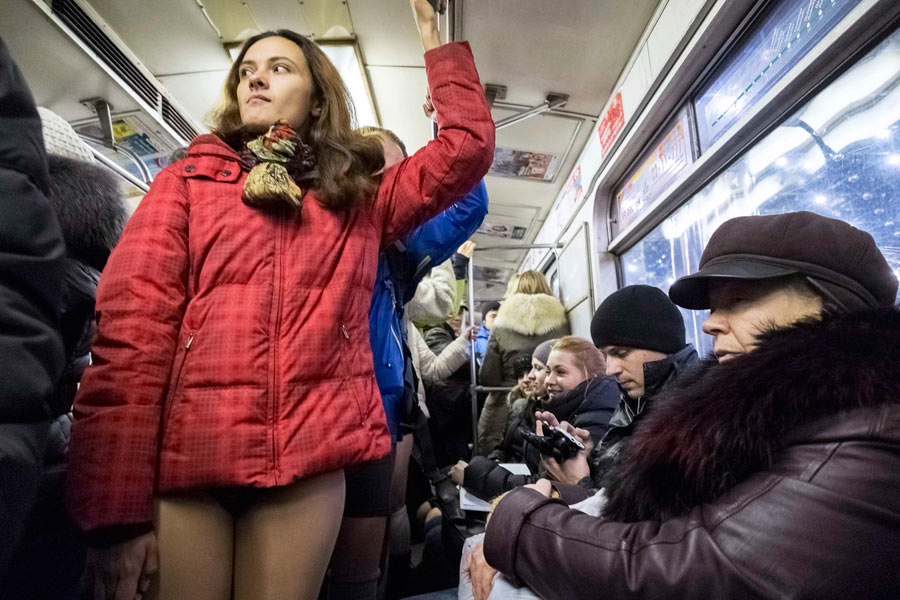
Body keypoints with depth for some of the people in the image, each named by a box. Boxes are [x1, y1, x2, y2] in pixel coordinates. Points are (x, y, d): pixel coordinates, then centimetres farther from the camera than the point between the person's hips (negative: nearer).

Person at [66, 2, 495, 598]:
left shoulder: (360, 197, 14)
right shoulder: (187, 180, 8)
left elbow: (469, 146, 9)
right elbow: (131, 324, -2)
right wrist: (118, 506, -9)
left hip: (309, 465, 2)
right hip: (181, 459, -1)